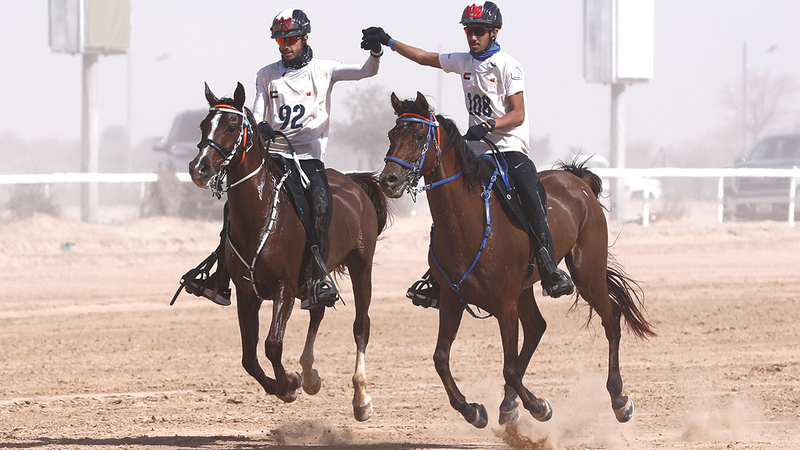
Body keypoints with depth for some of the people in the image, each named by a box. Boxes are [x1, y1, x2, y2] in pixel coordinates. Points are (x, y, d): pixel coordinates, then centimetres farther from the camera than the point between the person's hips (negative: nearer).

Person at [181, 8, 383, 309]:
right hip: (272, 154, 3)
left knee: (322, 204, -30)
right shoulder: (267, 75, 10)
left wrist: (376, 52, -30)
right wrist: (260, 128, -18)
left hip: (308, 157, -3)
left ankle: (317, 275, -26)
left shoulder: (323, 71, 3)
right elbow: (257, 116, 6)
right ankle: (220, 280, -2)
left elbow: (366, 72, -8)